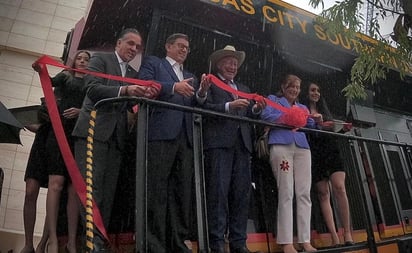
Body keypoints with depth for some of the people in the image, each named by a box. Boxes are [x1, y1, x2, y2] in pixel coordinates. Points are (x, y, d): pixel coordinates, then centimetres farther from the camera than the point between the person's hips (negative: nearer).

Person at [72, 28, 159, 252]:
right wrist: (124, 90, -21)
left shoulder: (134, 74, 23)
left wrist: (146, 96, -8)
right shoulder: (100, 59, 8)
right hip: (94, 131, -5)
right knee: (92, 188, -10)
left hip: (116, 136, 5)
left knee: (108, 191, 3)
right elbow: (92, 88, -9)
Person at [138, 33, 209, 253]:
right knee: (156, 190, -7)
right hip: (160, 133, -5)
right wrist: (173, 87, -15)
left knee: (182, 191, 2)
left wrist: (201, 93, -3)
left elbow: (194, 106, 17)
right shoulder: (152, 62, 16)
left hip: (185, 137, 6)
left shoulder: (190, 76, 30)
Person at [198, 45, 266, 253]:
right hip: (219, 142, -6)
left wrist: (256, 109, -1)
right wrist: (229, 106, -16)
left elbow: (248, 116, 20)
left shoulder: (243, 89, 28)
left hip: (242, 144, 6)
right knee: (218, 192, -8)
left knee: (241, 194, 4)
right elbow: (204, 108, -5)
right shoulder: (209, 83, 10)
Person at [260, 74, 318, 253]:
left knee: (304, 193, -3)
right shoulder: (273, 99, 18)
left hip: (302, 148, 5)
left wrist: (318, 121, -3)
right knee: (286, 193, -11)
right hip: (281, 145, -5)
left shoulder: (302, 107, 31)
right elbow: (265, 115, -1)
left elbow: (312, 126, 17)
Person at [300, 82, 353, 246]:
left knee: (340, 188, -14)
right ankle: (334, 237, -6)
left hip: (330, 151, 4)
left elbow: (332, 133, 22)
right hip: (314, 154, -3)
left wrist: (343, 130, 3)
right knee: (323, 194, -5)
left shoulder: (325, 112, 24)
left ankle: (347, 234, -11)